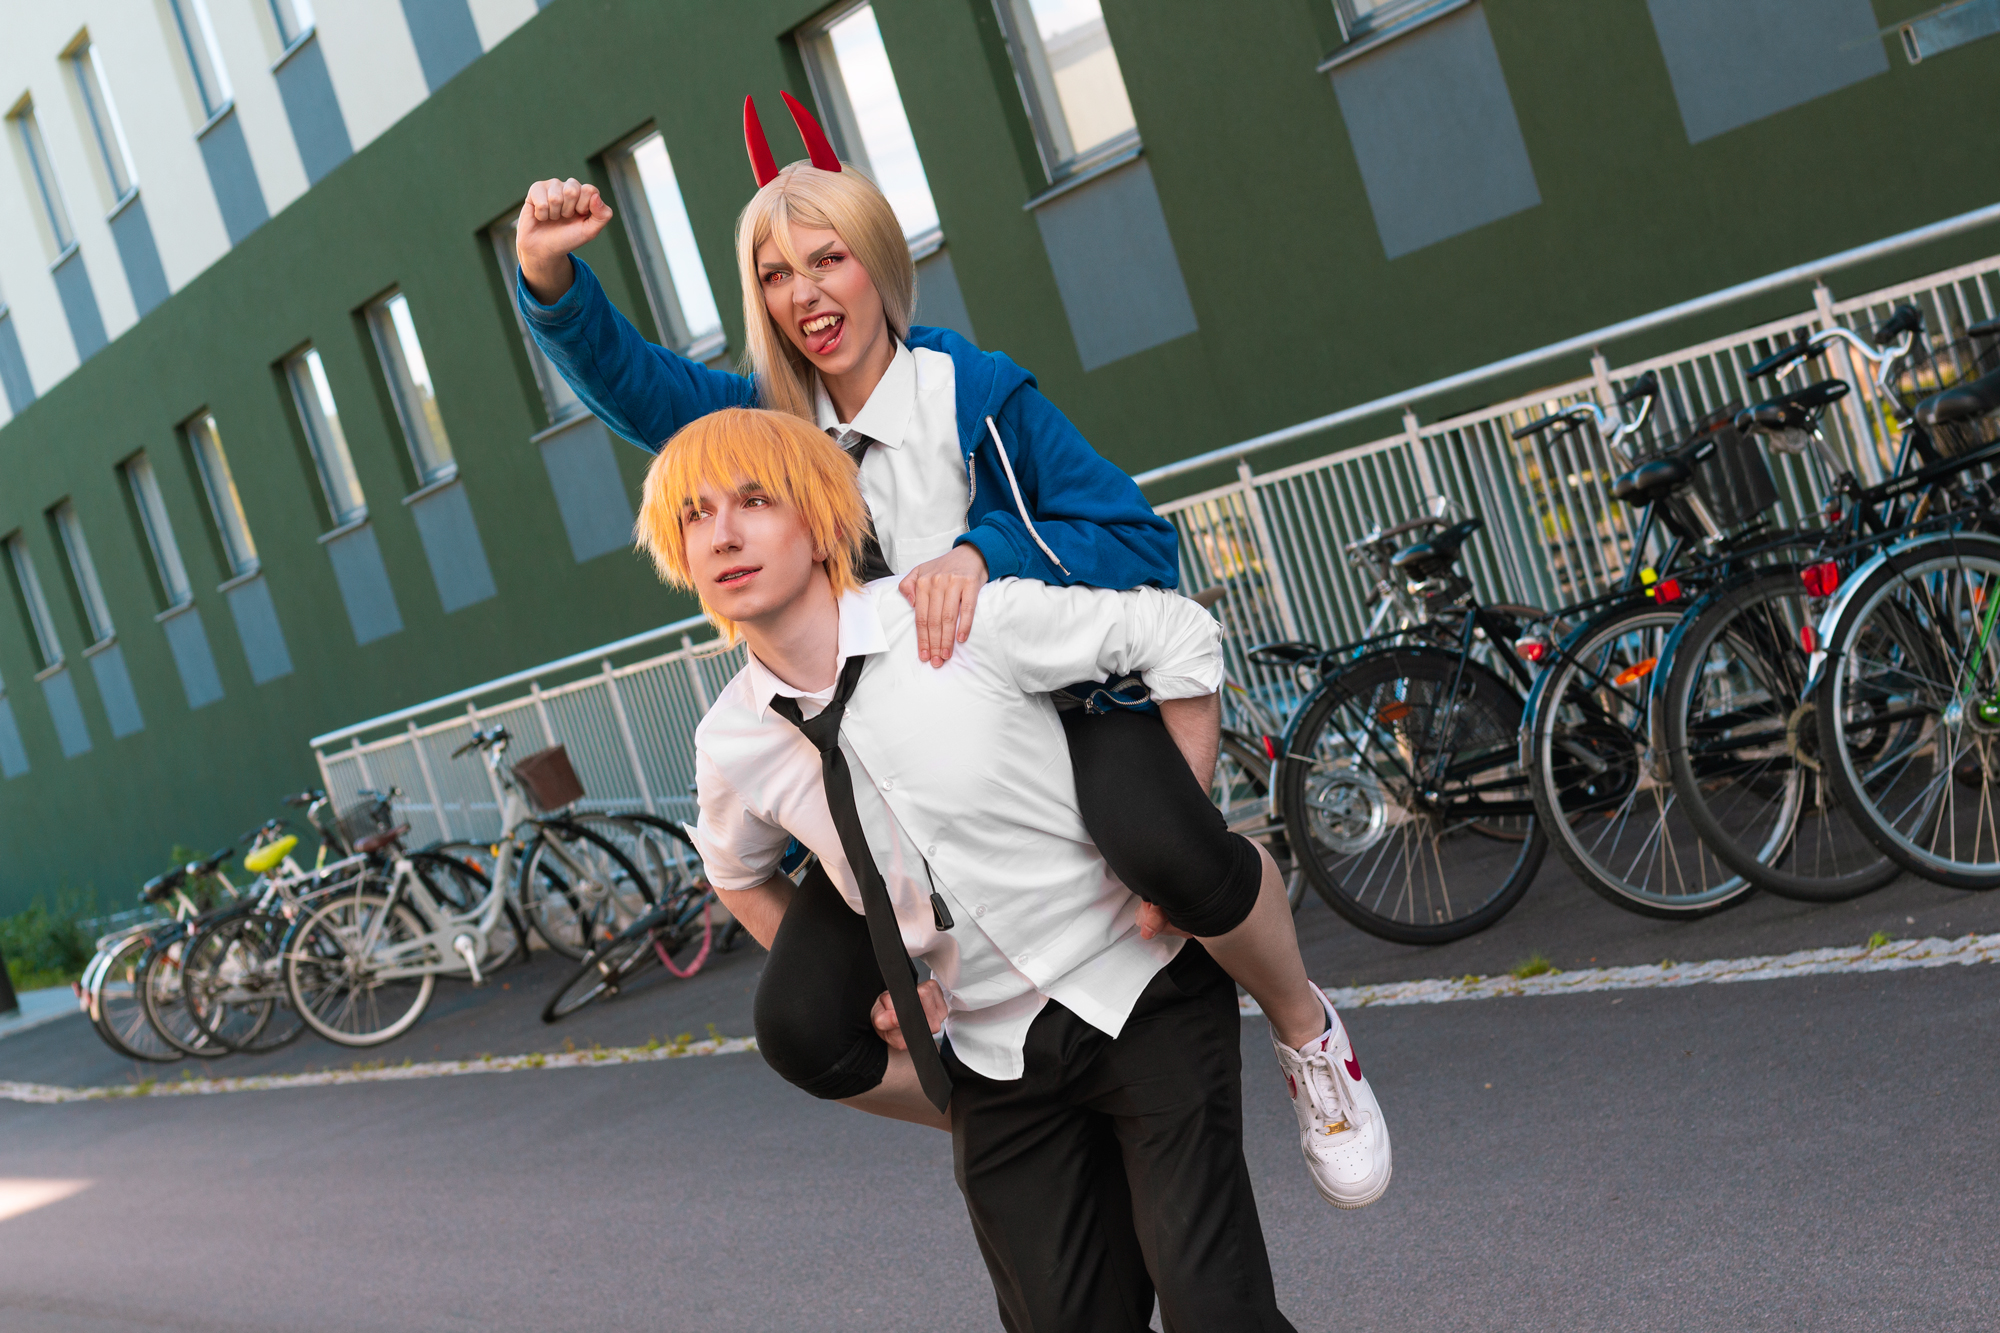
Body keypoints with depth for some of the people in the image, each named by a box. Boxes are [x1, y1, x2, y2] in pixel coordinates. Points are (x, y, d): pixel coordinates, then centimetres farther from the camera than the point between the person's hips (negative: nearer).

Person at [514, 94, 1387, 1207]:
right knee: (803, 1030, -11)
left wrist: (984, 552, -29)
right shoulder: (769, 421, 3)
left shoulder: (981, 393, -9)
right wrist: (550, 276, -32)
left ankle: (1304, 1033, -5)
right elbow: (626, 378, -12)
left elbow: (1144, 542, -13)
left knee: (1166, 847, -38)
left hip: (1057, 702, -4)